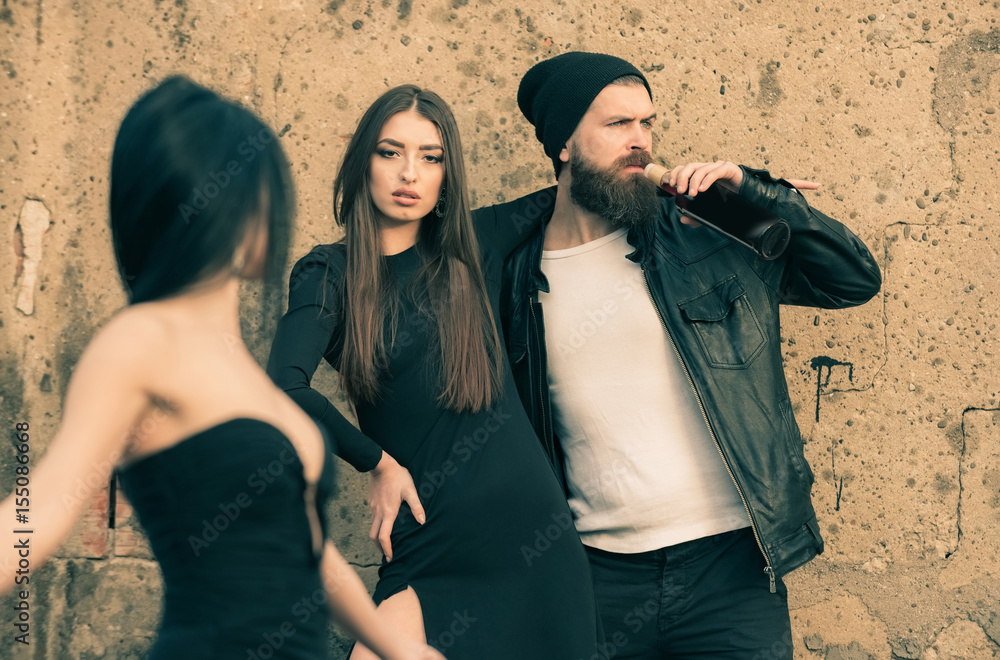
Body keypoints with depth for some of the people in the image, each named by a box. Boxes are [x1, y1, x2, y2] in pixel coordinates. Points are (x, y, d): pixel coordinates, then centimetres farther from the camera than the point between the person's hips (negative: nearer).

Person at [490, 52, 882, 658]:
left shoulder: (703, 239, 1)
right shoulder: (514, 277, 3)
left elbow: (857, 279, 3)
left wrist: (755, 192, -6)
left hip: (731, 564, 0)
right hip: (600, 578, 1)